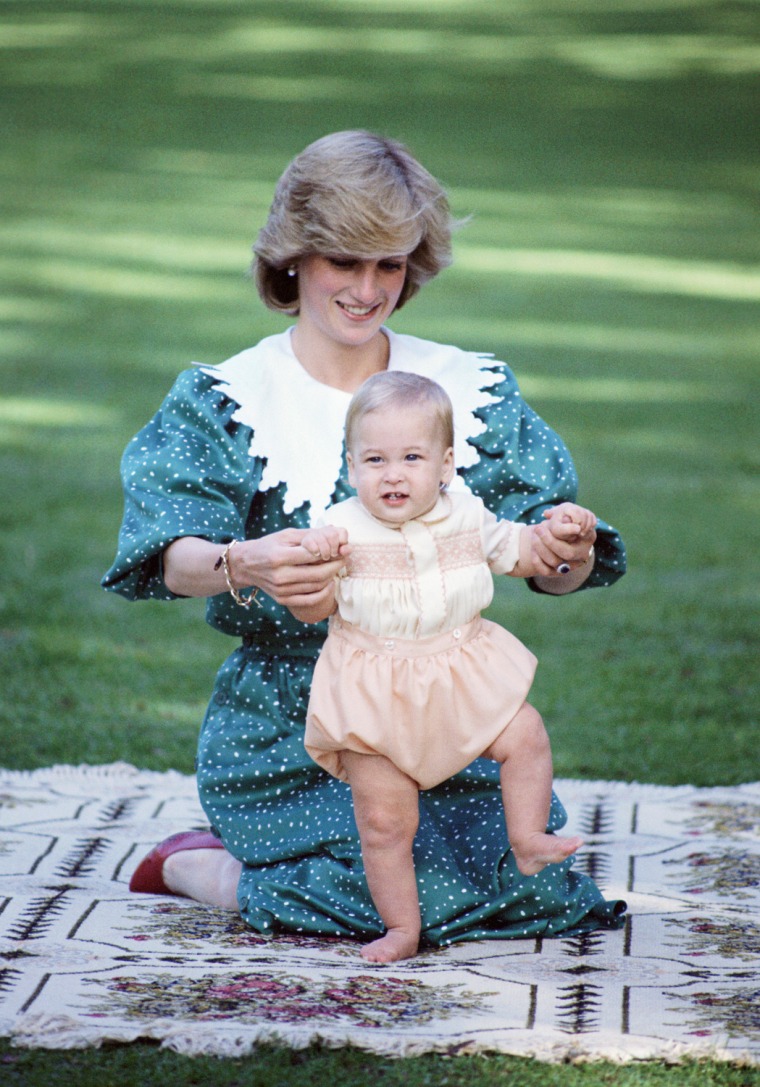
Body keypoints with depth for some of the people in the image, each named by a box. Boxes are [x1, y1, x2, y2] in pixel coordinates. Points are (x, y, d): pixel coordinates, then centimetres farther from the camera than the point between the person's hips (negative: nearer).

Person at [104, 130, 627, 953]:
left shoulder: (472, 391, 7)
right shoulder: (224, 401, -1)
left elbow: (548, 569, 1)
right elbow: (174, 557, -17)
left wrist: (565, 555, -25)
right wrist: (244, 566, -40)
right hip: (285, 723, -4)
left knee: (531, 876, -15)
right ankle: (194, 864, 7)